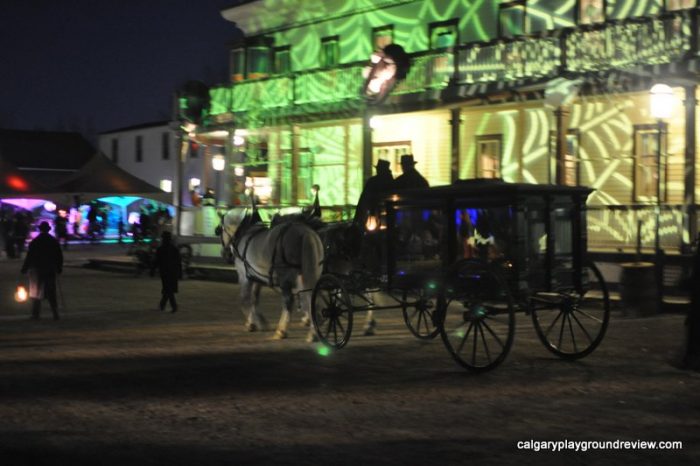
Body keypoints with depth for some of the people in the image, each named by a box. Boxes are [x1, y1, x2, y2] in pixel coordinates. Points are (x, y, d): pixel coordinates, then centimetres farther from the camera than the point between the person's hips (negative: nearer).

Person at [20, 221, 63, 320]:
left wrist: (24, 268, -4)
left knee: (36, 293, 8)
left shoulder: (34, 242, -9)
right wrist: (59, 268, 15)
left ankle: (35, 314, 5)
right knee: (51, 293, 7)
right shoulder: (54, 241, 0)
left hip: (37, 270, -2)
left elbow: (29, 256, -10)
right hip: (51, 270, 3)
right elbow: (59, 256, 4)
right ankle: (55, 314, 0)